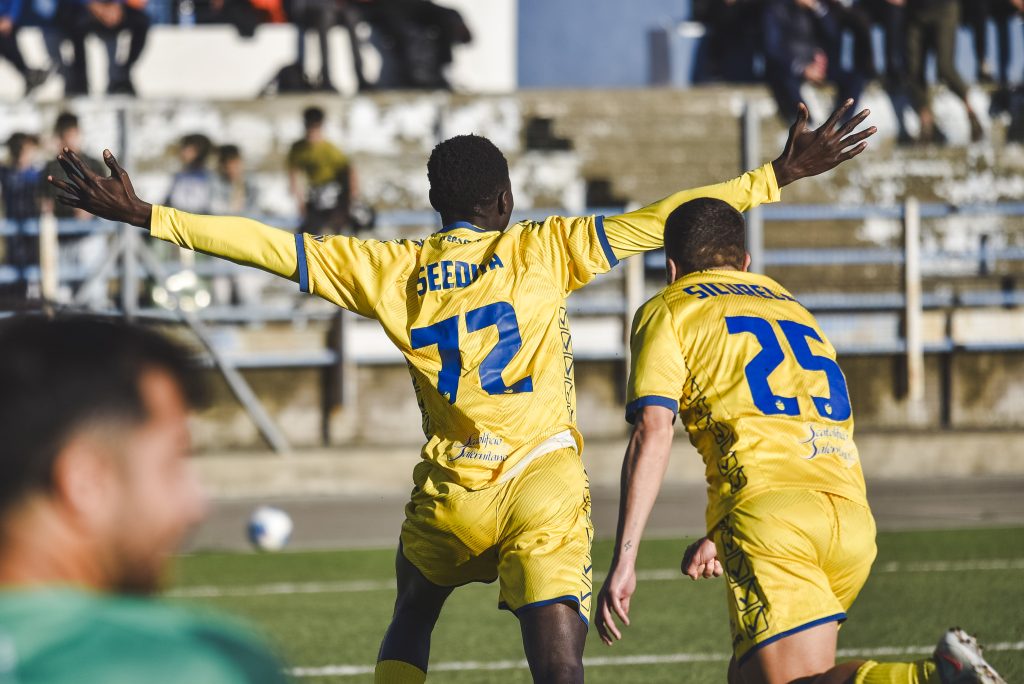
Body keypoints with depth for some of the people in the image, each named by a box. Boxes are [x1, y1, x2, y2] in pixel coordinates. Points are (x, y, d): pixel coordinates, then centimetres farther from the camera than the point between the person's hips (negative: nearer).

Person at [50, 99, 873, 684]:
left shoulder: (389, 269, 6)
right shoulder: (543, 250, 1)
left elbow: (271, 246, 7)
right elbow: (652, 222, -3)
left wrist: (145, 216, 13)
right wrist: (778, 176, 0)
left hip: (447, 498, 3)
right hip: (543, 487, -2)